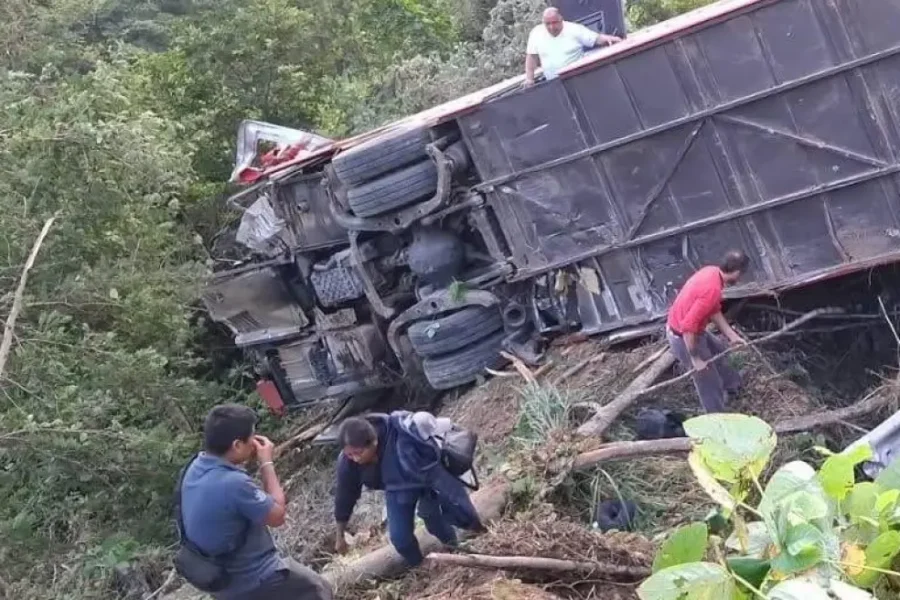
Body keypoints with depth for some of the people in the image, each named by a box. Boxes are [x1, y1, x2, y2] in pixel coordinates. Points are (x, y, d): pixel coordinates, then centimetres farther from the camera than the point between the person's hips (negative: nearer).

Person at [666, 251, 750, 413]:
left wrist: (732, 335, 10)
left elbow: (714, 311, 10)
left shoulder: (712, 272, -5)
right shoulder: (712, 290, -34)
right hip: (684, 337, -10)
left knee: (717, 350, 34)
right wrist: (695, 359, -24)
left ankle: (732, 383, 60)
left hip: (691, 330, 10)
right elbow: (688, 326, -34)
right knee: (709, 382, 7)